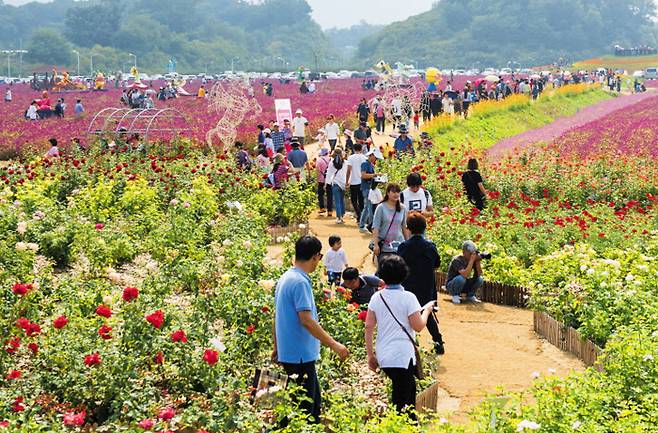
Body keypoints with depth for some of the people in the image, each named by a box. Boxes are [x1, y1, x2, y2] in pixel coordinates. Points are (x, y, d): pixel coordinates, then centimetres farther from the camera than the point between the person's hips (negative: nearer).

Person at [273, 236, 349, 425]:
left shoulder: (285, 278, 12)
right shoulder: (300, 282, -18)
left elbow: (277, 317, 18)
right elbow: (306, 320, -24)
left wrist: (277, 347, 25)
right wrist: (334, 345, -20)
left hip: (287, 351, 10)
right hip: (300, 355, -10)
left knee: (314, 404, 18)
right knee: (304, 409, -3)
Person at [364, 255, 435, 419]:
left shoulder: (376, 297, 3)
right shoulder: (408, 297, -11)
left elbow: (368, 327, 3)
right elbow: (418, 326, -11)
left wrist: (370, 355, 10)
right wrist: (426, 310, 7)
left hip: (383, 356, 6)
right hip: (402, 356, -6)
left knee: (409, 387, 25)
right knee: (401, 399, 2)